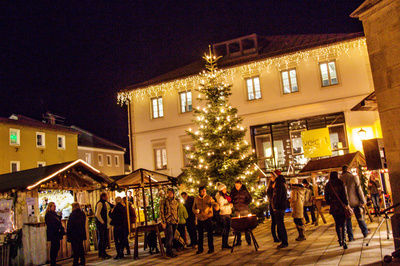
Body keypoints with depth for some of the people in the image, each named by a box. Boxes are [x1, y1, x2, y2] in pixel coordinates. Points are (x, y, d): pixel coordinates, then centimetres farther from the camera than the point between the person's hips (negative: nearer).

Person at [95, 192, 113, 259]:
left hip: (104, 224, 9)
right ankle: (101, 254, 5)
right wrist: (102, 222, -17)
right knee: (101, 239, -2)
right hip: (100, 224, -9)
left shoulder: (105, 203, 15)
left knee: (105, 239, 13)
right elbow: (97, 214, -22)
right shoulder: (100, 203, -14)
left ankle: (103, 253, 22)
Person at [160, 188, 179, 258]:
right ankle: (169, 252, 0)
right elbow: (161, 212, -7)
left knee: (171, 238, 10)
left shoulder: (175, 202, 12)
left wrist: (177, 220, 14)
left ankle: (170, 251, 19)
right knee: (169, 237, -9)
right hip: (168, 222, -5)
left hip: (174, 222, 5)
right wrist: (163, 222, -12)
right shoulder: (164, 201, -4)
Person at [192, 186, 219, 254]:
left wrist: (216, 206, -34)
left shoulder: (209, 198, -1)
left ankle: (211, 248, 12)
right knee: (200, 235, 9)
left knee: (209, 234, 0)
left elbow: (214, 203, -11)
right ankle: (200, 249, 20)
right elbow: (193, 208, 15)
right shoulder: (196, 199, 7)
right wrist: (196, 211, -6)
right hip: (200, 219, 3)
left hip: (208, 218, -3)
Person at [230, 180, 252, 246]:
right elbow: (231, 199, 14)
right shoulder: (233, 191, 4)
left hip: (244, 210, -2)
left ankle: (248, 241, 6)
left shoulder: (244, 190, -1)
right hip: (237, 211, 2)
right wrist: (233, 204, -4)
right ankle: (238, 241, 10)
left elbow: (249, 198, 6)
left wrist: (245, 204, -7)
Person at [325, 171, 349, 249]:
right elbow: (344, 194, -7)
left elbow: (326, 197, 6)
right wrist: (346, 203, 0)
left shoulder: (327, 185, 3)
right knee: (343, 224, 0)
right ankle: (343, 241, -11)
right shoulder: (340, 183, -5)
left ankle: (340, 240, 20)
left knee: (337, 224, 14)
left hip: (333, 207, 2)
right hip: (341, 206, -2)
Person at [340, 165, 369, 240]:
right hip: (355, 201, 0)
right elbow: (359, 190, -7)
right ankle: (365, 232, 30)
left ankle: (350, 237, 11)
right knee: (360, 218, 15)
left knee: (348, 220, 7)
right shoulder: (354, 177, -7)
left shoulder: (339, 179, -5)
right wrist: (363, 201, 0)